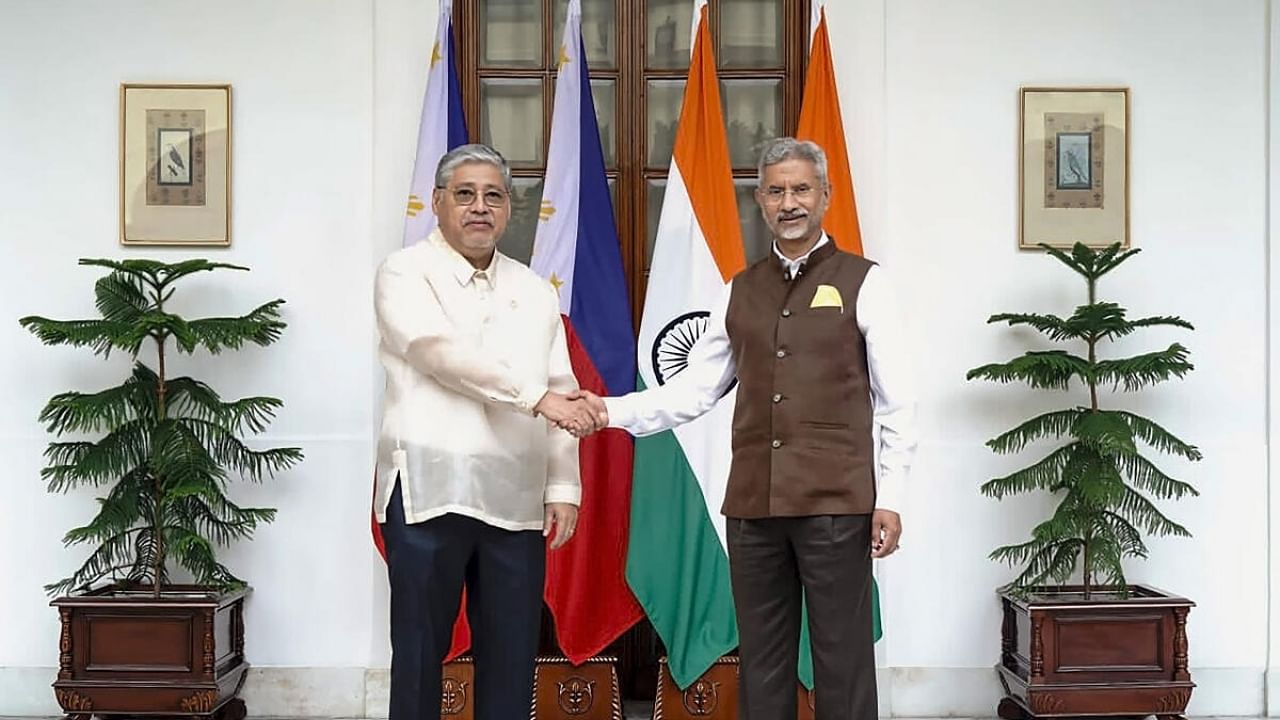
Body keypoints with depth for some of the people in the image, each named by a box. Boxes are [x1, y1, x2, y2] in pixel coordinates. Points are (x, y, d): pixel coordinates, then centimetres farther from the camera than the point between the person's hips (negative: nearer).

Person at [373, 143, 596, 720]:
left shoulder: (534, 292, 14)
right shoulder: (406, 274, 1)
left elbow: (561, 395, 11)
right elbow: (443, 353, -15)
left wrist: (563, 486, 2)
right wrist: (535, 395, -20)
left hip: (517, 499, 4)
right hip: (429, 492, -4)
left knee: (512, 654, 6)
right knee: (420, 651, 4)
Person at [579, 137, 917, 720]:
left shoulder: (862, 283, 1)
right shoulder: (740, 292, 13)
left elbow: (896, 402, -1)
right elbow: (695, 388, 9)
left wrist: (889, 497, -6)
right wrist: (615, 411, -4)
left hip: (836, 503, -4)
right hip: (752, 503, 4)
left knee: (842, 659, 1)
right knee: (761, 660, 11)